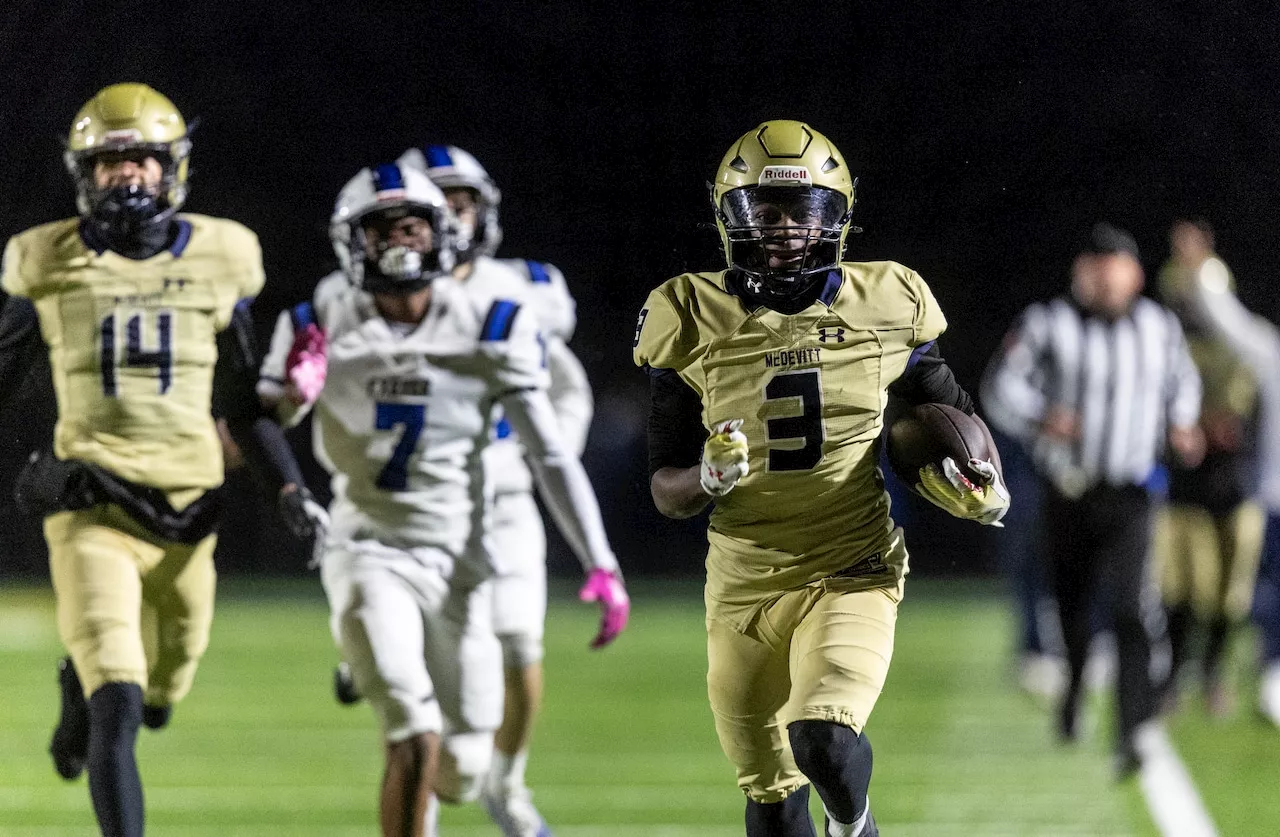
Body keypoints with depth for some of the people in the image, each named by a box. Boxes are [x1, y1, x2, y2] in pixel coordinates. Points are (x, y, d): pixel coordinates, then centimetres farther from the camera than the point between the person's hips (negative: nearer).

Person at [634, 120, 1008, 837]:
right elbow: (666, 491, 0)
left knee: (825, 743, -25)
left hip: (851, 575, -2)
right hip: (745, 584, 2)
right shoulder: (696, 323, -4)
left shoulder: (884, 308, -3)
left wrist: (984, 483, -5)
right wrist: (709, 478, -22)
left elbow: (949, 412, 15)